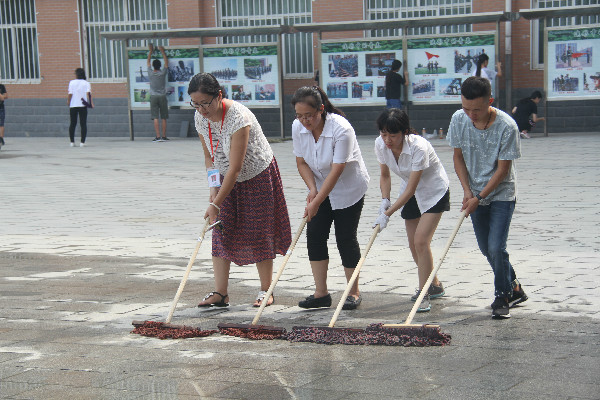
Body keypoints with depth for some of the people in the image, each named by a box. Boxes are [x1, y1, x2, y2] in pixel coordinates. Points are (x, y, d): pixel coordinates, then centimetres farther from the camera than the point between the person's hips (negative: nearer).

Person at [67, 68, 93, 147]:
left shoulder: (72, 82, 3)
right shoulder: (86, 83, 2)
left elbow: (70, 94, 0)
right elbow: (88, 93, -12)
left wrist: (68, 102, 13)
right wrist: (91, 102, -15)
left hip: (73, 105, 1)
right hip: (83, 105, -1)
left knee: (72, 124, 10)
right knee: (83, 124, 0)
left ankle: (72, 141, 7)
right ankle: (82, 142, -7)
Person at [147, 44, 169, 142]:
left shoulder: (150, 73, -4)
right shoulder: (163, 73, -4)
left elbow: (148, 61, 11)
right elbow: (166, 62, 10)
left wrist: (151, 51, 20)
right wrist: (162, 51, 18)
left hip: (153, 97, 0)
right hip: (162, 97, 0)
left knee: (155, 117, -4)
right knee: (163, 118, 5)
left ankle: (158, 136, -12)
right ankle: (164, 136, 5)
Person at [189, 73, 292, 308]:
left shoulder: (238, 117, -33)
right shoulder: (200, 118, -10)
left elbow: (235, 167, -32)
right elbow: (209, 157, 4)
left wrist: (215, 204, -30)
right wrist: (213, 190, -8)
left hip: (257, 176, -6)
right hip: (227, 178, 6)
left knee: (258, 232, 0)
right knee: (220, 233, 0)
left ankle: (266, 291, 13)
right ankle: (220, 293, 2)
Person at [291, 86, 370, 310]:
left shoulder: (341, 129, -30)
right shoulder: (298, 127, -12)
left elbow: (336, 171, -29)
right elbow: (301, 162, -2)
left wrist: (316, 202, -29)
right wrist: (312, 189, -17)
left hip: (349, 189, -5)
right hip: (321, 189, 6)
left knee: (346, 238, -5)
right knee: (314, 235, -2)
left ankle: (354, 292, 10)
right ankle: (321, 294, 5)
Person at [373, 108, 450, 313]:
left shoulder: (418, 147, -35)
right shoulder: (380, 145, -16)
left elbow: (410, 189, -32)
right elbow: (385, 175, 1)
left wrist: (387, 214, -35)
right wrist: (385, 200, -16)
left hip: (435, 191, -7)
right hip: (411, 193, 7)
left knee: (421, 240, -18)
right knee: (413, 244, 9)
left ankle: (424, 294, -10)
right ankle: (435, 286, 29)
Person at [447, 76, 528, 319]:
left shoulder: (507, 126, -23)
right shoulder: (459, 120, -11)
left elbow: (503, 169, -17)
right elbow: (458, 157, 1)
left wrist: (480, 197, -17)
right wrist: (467, 191, -8)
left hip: (502, 194, -5)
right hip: (475, 195, 5)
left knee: (496, 247, -13)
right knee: (486, 248, 12)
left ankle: (502, 298, 6)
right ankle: (514, 287, 32)